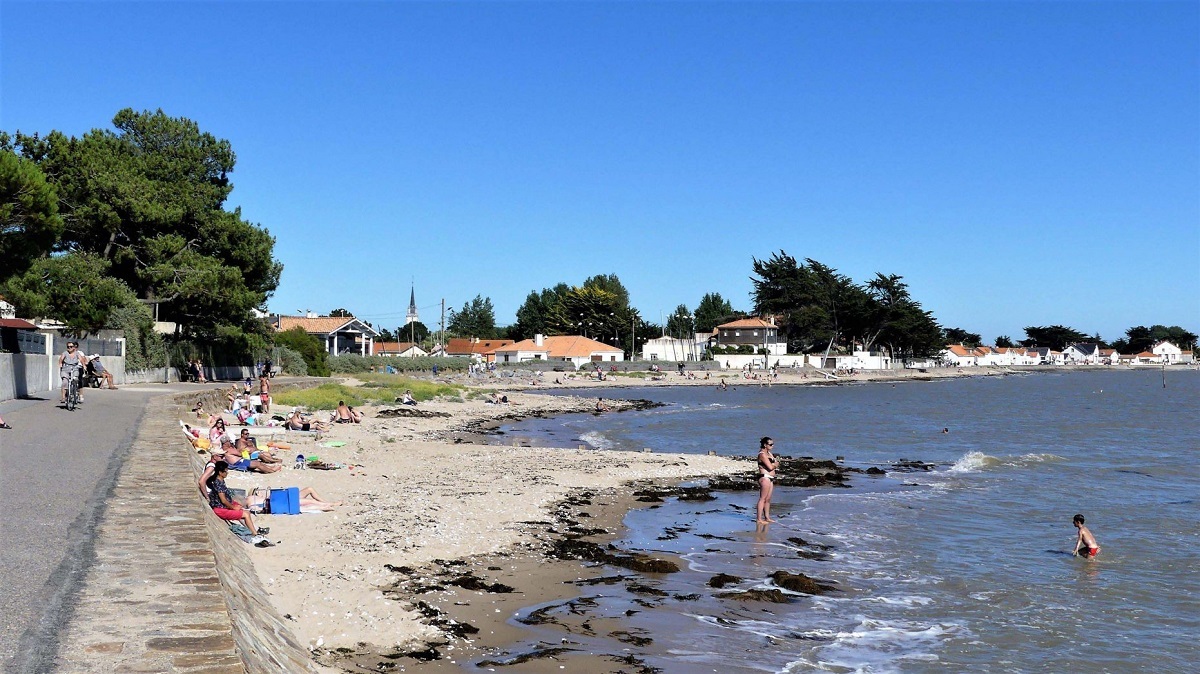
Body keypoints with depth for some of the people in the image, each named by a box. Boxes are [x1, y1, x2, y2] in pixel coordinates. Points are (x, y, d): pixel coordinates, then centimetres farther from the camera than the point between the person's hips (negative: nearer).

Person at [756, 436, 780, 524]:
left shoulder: (769, 453, 18)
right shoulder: (762, 454, -14)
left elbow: (776, 464, 14)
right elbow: (770, 467, -19)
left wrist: (773, 464, -7)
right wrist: (775, 464, 1)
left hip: (770, 478, 10)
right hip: (765, 477, -10)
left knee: (768, 499, 14)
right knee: (763, 498, -8)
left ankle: (767, 517, 22)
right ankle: (759, 519, -7)